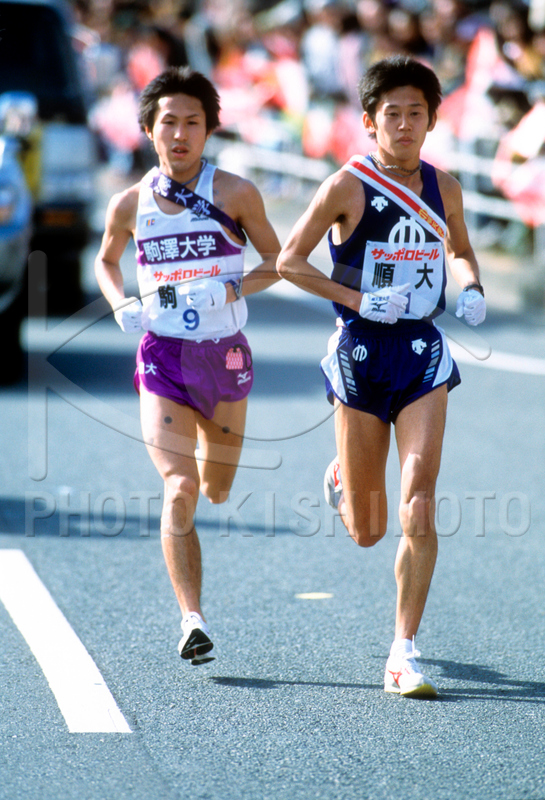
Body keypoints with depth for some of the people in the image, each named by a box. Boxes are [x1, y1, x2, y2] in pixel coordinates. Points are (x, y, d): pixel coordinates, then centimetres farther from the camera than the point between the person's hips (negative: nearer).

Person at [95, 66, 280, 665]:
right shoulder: (130, 204, 0)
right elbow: (106, 261, 19)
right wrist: (121, 306, 0)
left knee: (216, 490, 18)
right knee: (179, 490, -17)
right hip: (162, 355, -1)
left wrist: (229, 290, -15)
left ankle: (210, 446, 56)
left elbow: (276, 261, 3)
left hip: (224, 354, 1)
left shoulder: (234, 193, -5)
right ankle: (192, 619, -18)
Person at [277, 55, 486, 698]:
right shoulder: (348, 186, -7)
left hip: (424, 354, 2)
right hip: (361, 352, -2)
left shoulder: (443, 187, 6)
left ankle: (404, 654, -6)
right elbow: (288, 261, -4)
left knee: (418, 508, -13)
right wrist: (360, 300, -15)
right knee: (366, 532, 6)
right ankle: (341, 479, 45)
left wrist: (471, 289, 2)